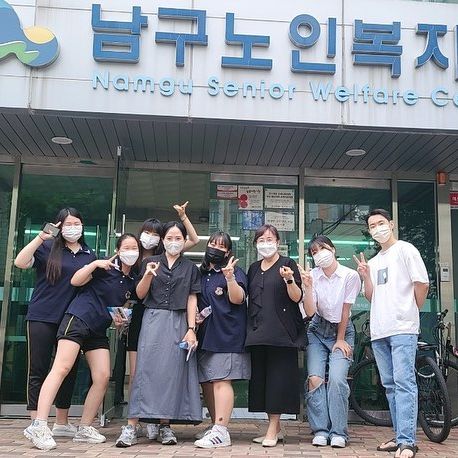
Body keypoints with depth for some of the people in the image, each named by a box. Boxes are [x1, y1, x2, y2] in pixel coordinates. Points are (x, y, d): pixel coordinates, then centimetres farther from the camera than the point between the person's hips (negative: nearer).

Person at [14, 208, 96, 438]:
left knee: (69, 370, 9)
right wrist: (40, 237, -23)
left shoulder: (89, 255, 11)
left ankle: (61, 423, 22)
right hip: (42, 318, -4)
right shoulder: (48, 247, -2)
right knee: (38, 370, 2)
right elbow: (20, 263, -15)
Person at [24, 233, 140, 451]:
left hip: (99, 330, 7)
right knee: (62, 368, -16)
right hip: (78, 318, -7)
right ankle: (38, 426, -19)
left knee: (102, 377, -4)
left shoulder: (132, 281, 14)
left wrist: (120, 318, 8)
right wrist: (94, 264, -19)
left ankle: (84, 429, 6)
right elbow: (75, 281, -7)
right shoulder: (106, 267, -3)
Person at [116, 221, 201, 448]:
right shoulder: (150, 262, 8)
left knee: (172, 372, -1)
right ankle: (131, 426, -9)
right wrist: (148, 275, -14)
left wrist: (191, 329, -2)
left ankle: (165, 425, 5)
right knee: (146, 369, -8)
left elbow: (191, 300, 7)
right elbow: (140, 295, 4)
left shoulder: (191, 268, 11)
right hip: (153, 320, -1)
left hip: (178, 323, 1)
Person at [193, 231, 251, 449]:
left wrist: (230, 278, -30)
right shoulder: (201, 274, 17)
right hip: (205, 337, 7)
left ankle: (221, 432, -10)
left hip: (227, 337, -7)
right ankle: (216, 427, 21)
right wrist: (195, 314, 9)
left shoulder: (235, 272, -1)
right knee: (206, 382, 10)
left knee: (221, 381, -11)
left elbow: (238, 299, -15)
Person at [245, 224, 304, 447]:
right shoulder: (254, 268, 17)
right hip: (257, 332, 6)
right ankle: (275, 428, 15)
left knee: (278, 377, -6)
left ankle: (272, 429, 0)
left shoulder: (288, 264, 1)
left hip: (281, 332, -6)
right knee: (260, 377, 5)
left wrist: (289, 280, -23)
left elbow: (297, 297, -7)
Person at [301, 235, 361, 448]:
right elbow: (310, 311, -15)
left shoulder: (350, 275, -13)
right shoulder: (312, 275, -8)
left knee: (336, 379, -18)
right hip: (318, 331, 2)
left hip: (342, 329, -2)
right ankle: (320, 431, -4)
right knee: (315, 378, -14)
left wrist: (341, 339, -4)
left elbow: (345, 310, -8)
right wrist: (308, 287, -28)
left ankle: (338, 432, -6)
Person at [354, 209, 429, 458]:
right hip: (379, 331, 7)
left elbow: (422, 284, -4)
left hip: (402, 329, -7)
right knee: (390, 385, 9)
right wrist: (366, 276, 1)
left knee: (404, 383, -12)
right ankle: (400, 436, 16)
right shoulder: (374, 261, 20)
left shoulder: (405, 250, 0)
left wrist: (412, 312, 5)